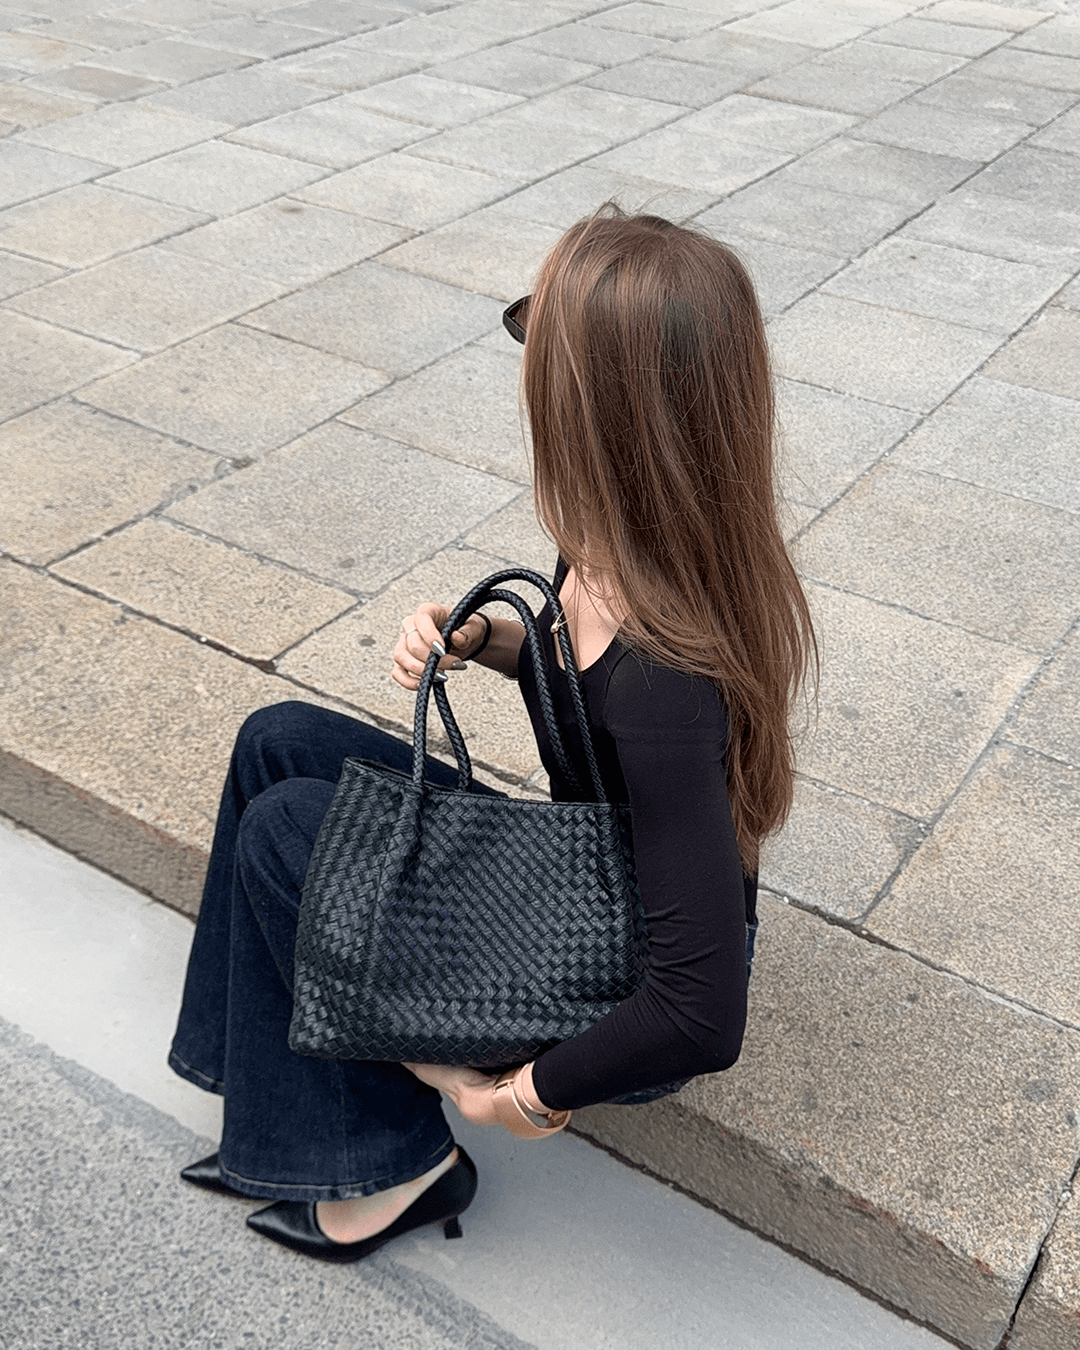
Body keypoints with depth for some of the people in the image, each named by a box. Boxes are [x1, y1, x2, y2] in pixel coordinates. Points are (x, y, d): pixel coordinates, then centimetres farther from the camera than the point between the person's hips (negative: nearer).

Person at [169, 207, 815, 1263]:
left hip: (628, 996, -8)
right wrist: (488, 642, -8)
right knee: (281, 740, 0)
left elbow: (704, 1017, -35)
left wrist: (528, 1096, -20)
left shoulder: (664, 679, -37)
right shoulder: (614, 554, -12)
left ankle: (394, 1163, 5)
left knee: (288, 825, -12)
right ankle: (278, 1090, 12)